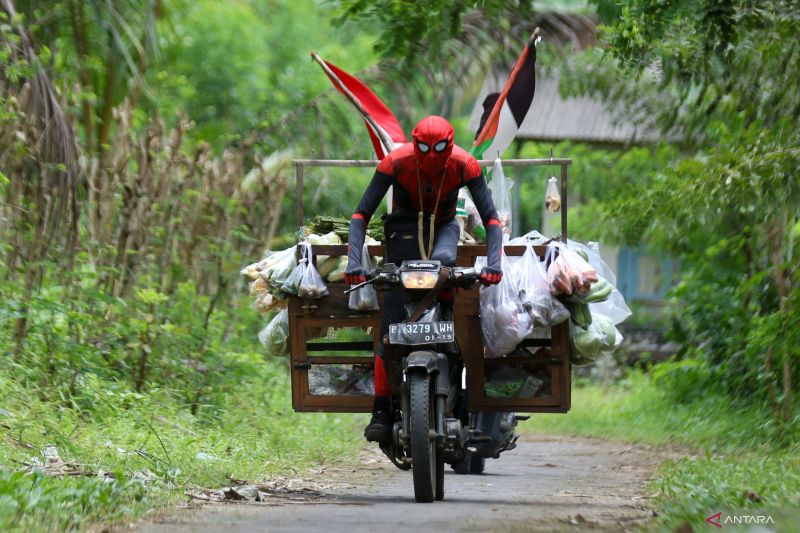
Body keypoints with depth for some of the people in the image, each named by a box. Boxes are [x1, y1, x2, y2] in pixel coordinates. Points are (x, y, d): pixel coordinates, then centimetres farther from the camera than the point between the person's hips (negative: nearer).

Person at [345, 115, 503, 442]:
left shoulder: (465, 166, -21)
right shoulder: (395, 163, -23)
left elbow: (491, 217, -16)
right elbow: (361, 214, -20)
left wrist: (493, 262, -33)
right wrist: (354, 261, -33)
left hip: (443, 226, 0)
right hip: (404, 228, 0)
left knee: (442, 260, -41)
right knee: (392, 322, -13)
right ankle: (381, 410, -15)